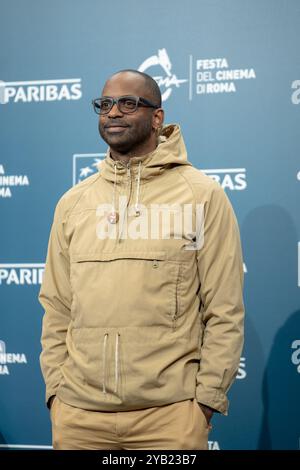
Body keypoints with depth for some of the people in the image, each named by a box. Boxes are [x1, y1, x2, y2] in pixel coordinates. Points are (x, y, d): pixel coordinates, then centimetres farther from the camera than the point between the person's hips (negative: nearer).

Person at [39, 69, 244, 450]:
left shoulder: (202, 195, -2)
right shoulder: (73, 203, 9)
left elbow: (224, 311, -4)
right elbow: (57, 307, 11)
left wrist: (207, 397, -7)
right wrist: (55, 385, 4)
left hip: (170, 412, -3)